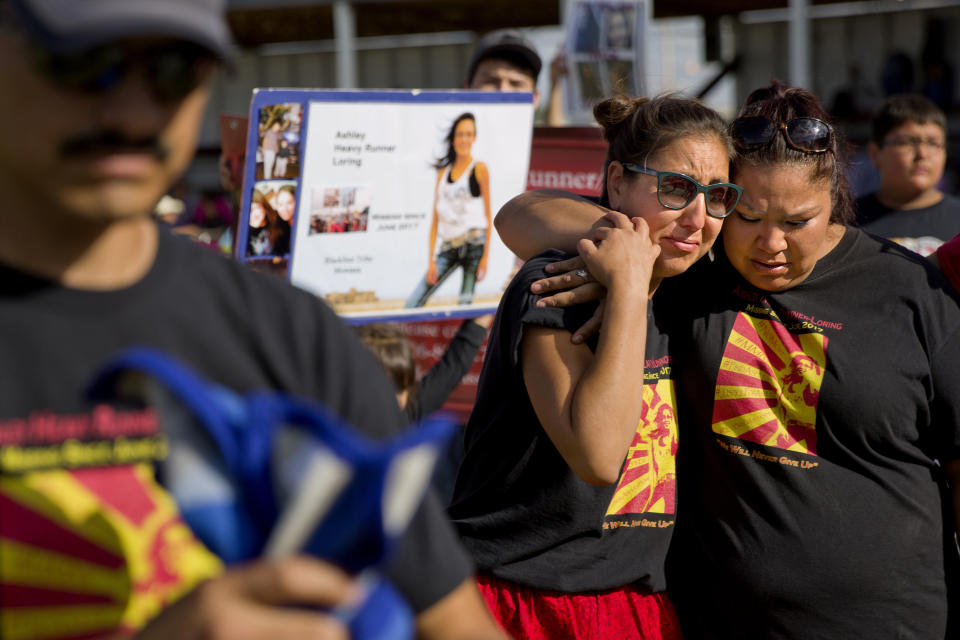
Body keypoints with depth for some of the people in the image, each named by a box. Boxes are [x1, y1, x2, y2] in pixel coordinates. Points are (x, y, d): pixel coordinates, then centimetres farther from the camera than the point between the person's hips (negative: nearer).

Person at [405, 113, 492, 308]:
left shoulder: (479, 169, 2)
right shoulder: (443, 172, 12)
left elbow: (487, 215, 0)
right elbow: (436, 219, 10)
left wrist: (485, 256, -7)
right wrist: (431, 260, 2)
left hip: (474, 243, -4)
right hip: (448, 247, 4)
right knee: (413, 304, -7)